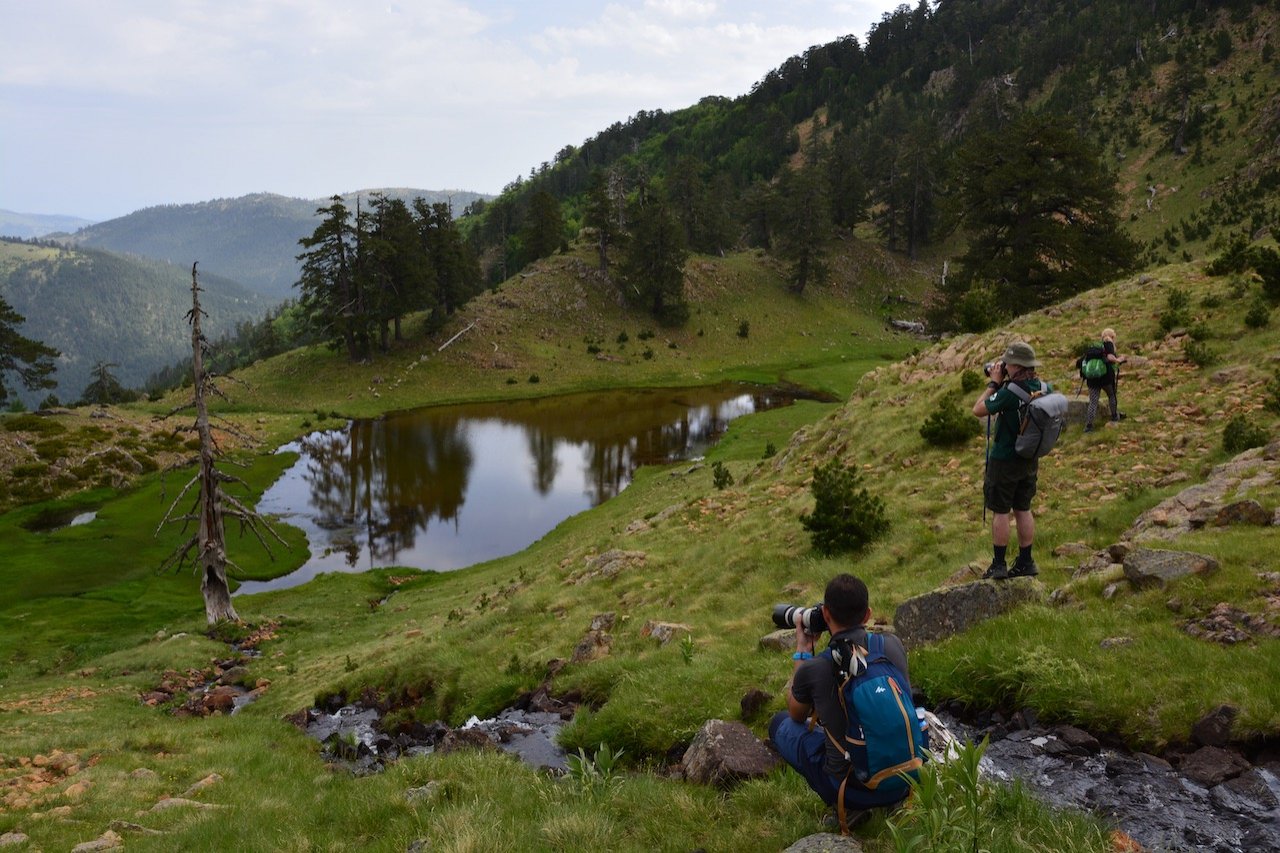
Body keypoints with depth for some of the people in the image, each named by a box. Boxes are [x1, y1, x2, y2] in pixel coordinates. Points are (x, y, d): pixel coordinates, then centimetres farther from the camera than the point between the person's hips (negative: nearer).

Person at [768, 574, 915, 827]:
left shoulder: (813, 670, -18)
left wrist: (802, 651, 13)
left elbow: (797, 715, 7)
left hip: (851, 791, -4)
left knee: (780, 722, 18)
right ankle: (889, 803, 18)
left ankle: (848, 806, 7)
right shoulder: (893, 645, -9)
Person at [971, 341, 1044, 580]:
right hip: (1030, 460, 7)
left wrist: (994, 383, -8)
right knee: (1023, 510, 15)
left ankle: (998, 564, 8)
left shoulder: (1010, 392, -25)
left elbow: (978, 410, -14)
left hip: (1004, 461, -7)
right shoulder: (1044, 388, -1)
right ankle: (1025, 563, 20)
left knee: (1000, 511, 2)